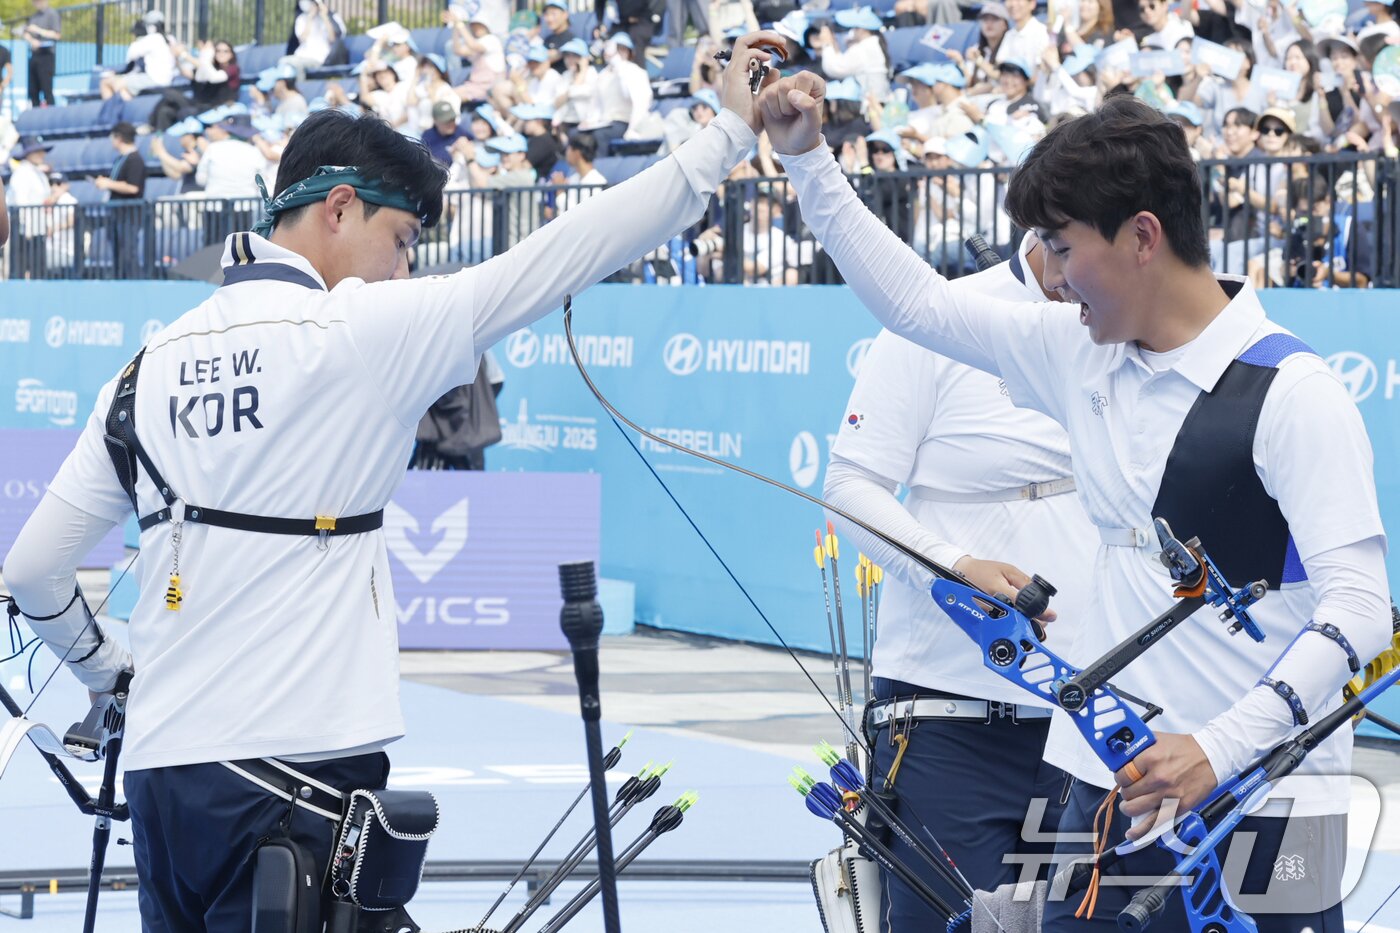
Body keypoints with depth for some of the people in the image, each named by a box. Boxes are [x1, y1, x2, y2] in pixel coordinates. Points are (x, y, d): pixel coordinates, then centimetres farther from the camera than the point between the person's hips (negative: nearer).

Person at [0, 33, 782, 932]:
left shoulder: (155, 361, 10)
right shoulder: (358, 330, -7)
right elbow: (559, 256, -9)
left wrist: (103, 666, 30)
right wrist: (730, 133, -5)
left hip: (161, 766, 6)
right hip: (302, 765, -6)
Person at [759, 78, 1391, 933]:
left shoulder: (1293, 391, -13)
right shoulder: (1084, 355, 9)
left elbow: (1360, 610, -18)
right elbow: (916, 301, 20)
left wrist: (1221, 748, -27)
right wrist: (808, 159, 16)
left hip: (1261, 809, -7)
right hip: (1109, 791, 7)